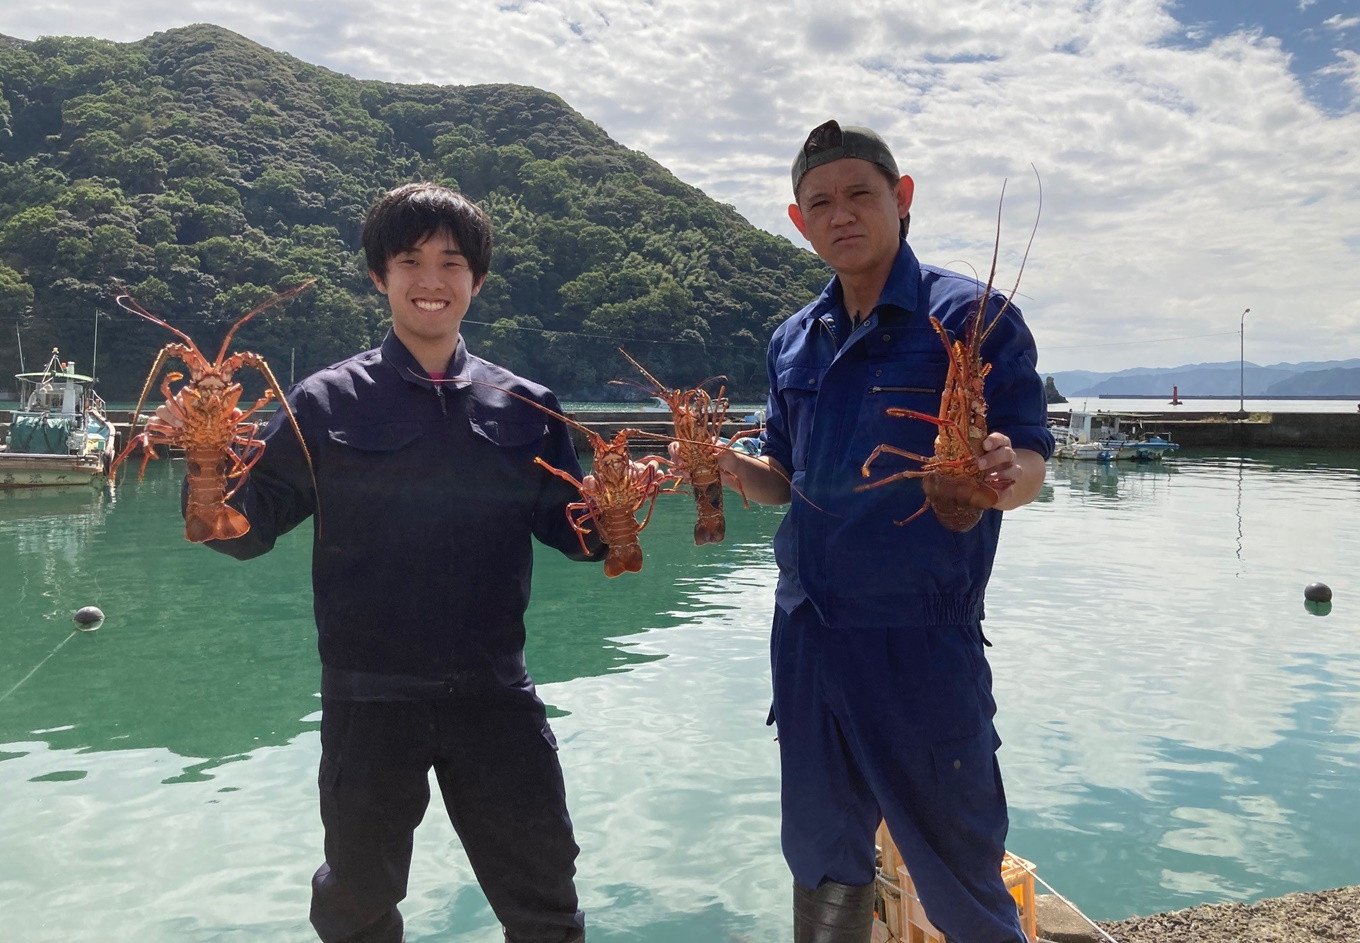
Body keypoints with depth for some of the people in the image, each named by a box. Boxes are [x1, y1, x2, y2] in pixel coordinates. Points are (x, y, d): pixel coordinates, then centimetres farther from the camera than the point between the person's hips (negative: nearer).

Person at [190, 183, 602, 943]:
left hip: (494, 691, 2)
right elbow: (248, 527, -3)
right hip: (369, 698, -1)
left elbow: (568, 525, 8)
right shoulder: (329, 402, -4)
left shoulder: (524, 405, 2)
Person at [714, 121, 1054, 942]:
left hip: (920, 636, -5)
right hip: (805, 630, 6)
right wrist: (733, 467, -4)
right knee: (824, 860, 19)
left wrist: (1001, 475, -32)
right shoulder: (796, 340, 11)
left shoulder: (969, 314, -6)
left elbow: (1029, 466, -9)